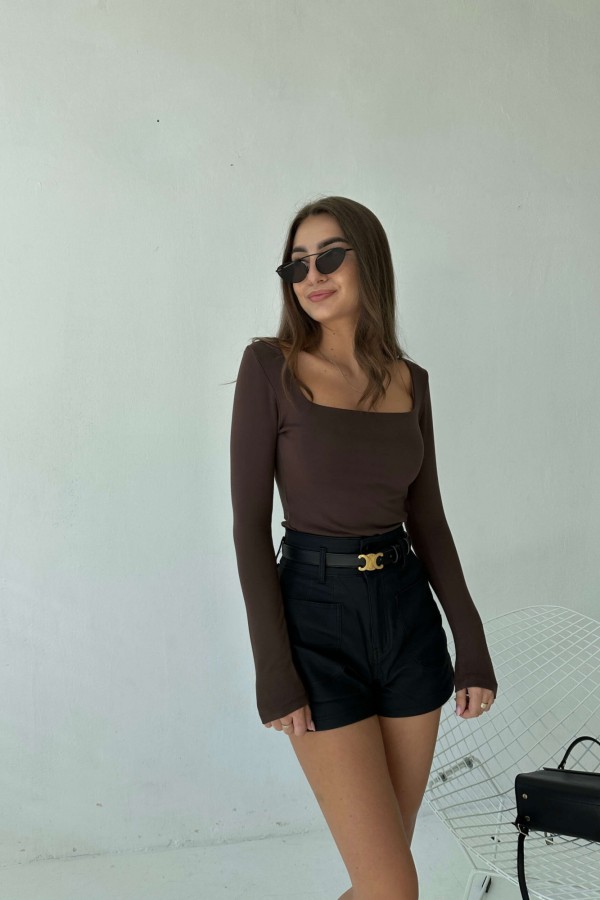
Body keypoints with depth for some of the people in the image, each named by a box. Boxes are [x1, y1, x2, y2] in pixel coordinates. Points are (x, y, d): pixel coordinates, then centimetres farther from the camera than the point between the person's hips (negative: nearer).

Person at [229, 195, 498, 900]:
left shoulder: (411, 380, 6)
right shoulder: (271, 366, -8)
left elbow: (426, 517, 11)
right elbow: (249, 523, -9)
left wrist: (471, 641, 8)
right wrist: (273, 670, -12)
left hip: (408, 612, 5)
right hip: (316, 616, -5)